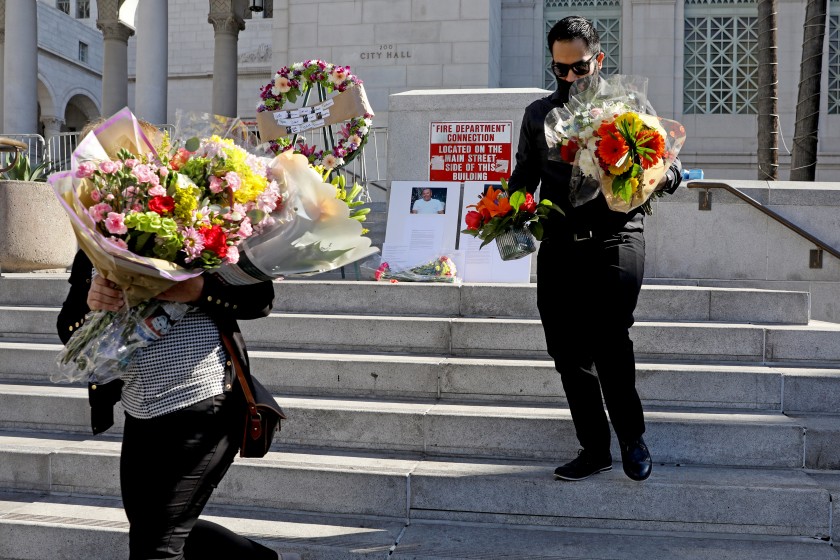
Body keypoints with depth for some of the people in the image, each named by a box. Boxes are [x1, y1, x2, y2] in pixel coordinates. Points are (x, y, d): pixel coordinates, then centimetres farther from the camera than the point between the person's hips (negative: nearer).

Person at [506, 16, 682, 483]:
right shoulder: (538, 115, 15)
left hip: (616, 239, -3)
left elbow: (672, 169, 8)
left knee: (609, 339, -18)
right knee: (568, 354, 5)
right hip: (559, 247, 4)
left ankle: (632, 438, 2)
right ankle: (594, 449, 18)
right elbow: (525, 175, 19)